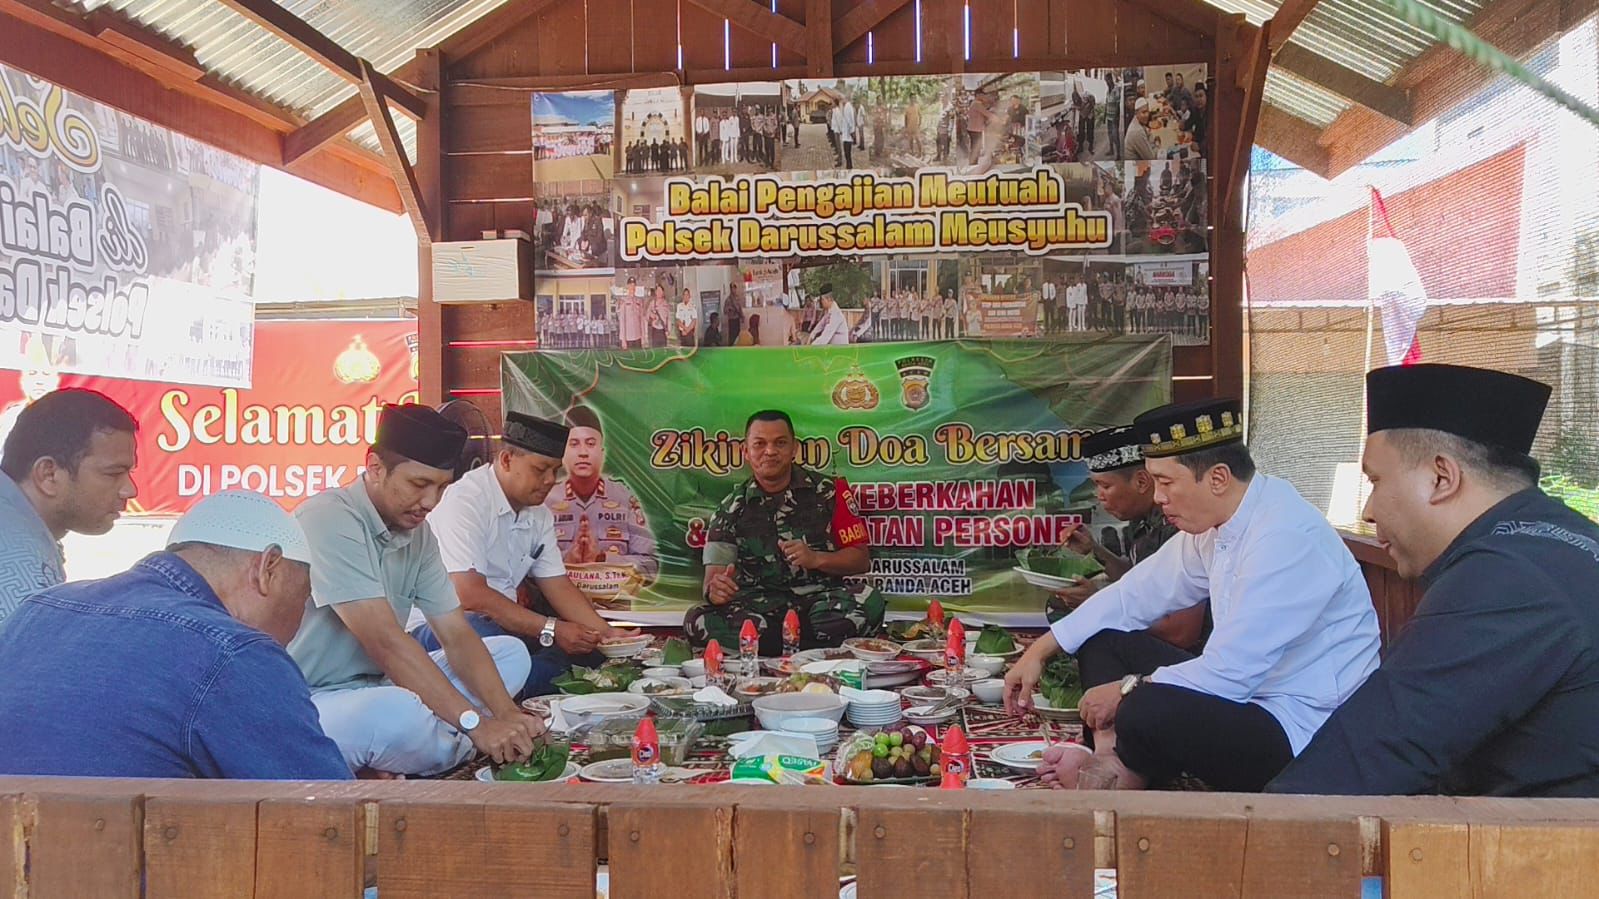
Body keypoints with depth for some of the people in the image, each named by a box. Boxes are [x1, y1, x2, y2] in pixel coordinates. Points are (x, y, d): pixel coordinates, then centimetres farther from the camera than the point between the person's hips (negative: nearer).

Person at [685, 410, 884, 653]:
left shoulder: (828, 492, 6)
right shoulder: (732, 509, 8)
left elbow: (861, 559, 5)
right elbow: (714, 575, -1)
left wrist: (816, 559, -13)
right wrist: (714, 589, -26)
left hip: (821, 599, 0)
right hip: (759, 608, 1)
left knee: (869, 603, -33)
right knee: (697, 621, -28)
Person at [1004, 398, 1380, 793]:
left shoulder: (1286, 537, -25)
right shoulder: (1211, 525, 3)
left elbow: (1229, 673, -26)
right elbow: (1137, 594, 13)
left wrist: (1127, 689, -11)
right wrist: (1040, 651, 10)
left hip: (1301, 734, -10)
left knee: (1146, 712, -34)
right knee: (1104, 640, 9)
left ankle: (1121, 775, -3)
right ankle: (1110, 765, -11)